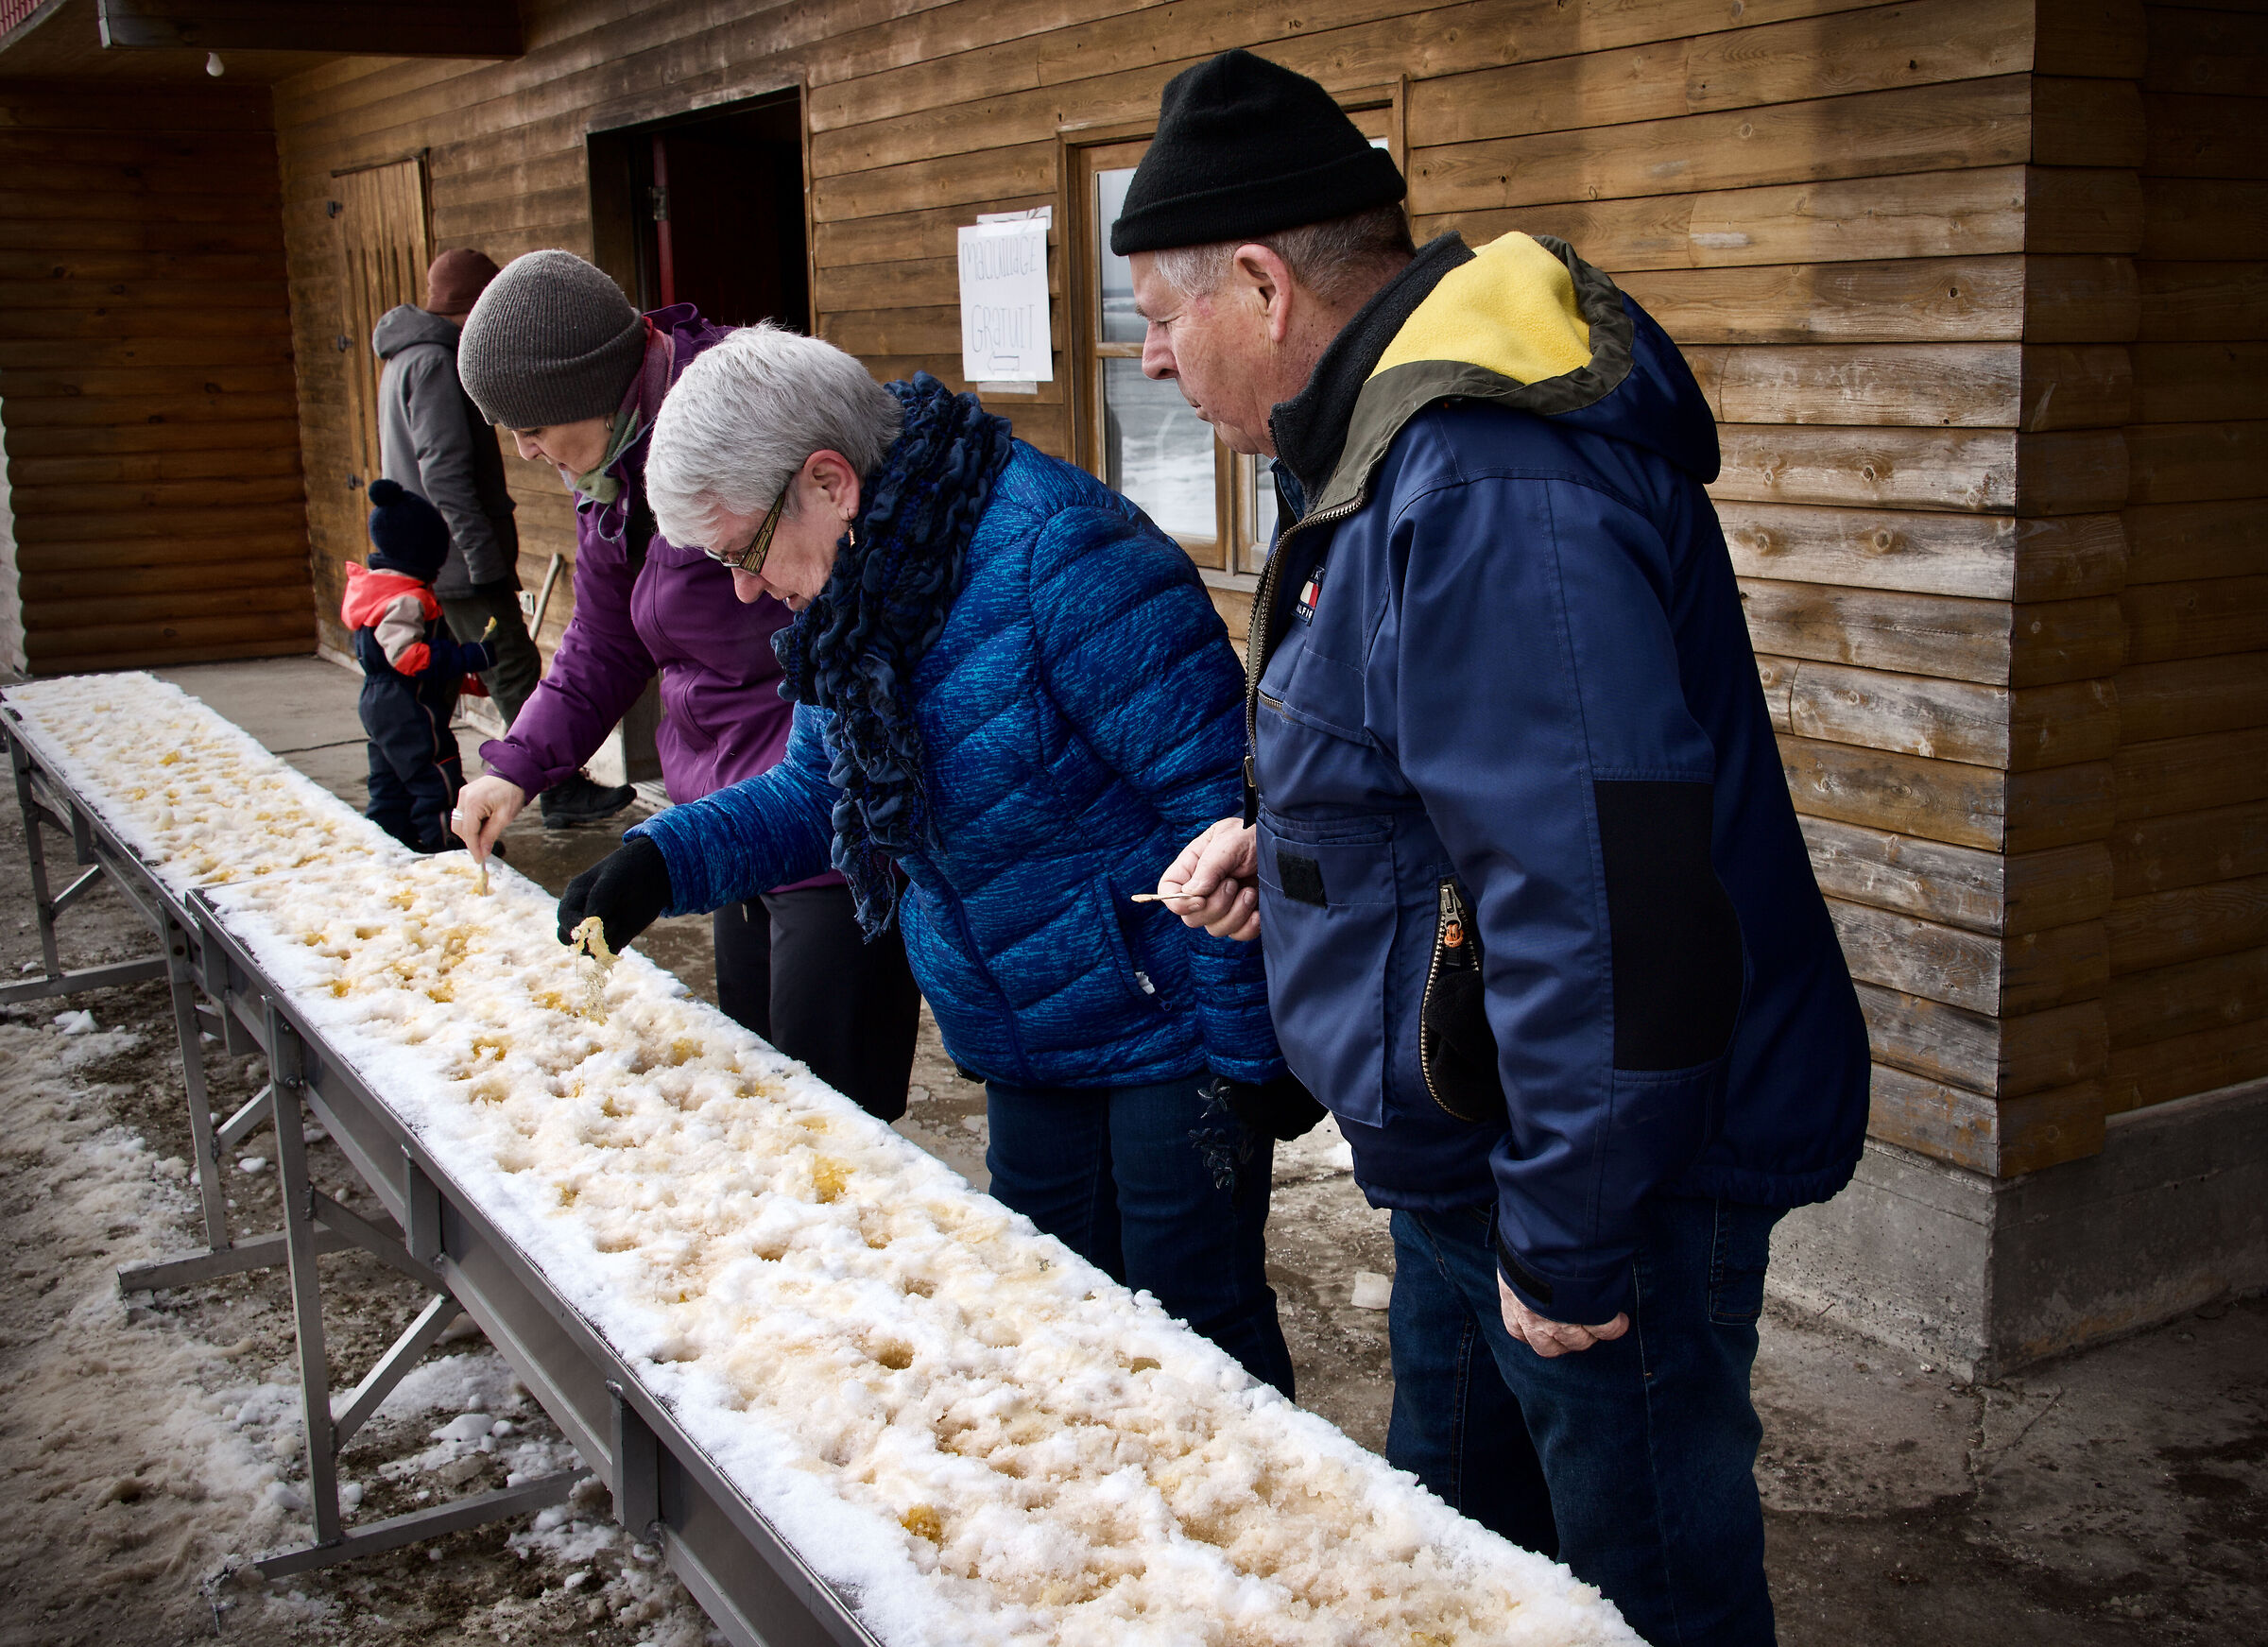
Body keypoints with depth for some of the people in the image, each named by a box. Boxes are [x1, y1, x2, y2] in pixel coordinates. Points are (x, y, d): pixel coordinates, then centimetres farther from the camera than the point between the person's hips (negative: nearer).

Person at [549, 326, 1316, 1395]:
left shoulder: (1054, 553, -25)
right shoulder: (848, 602, 3)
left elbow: (1220, 799, -25)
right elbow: (820, 788, 18)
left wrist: (1249, 1043, -22)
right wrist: (663, 861, 1)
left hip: (1168, 1029, -8)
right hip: (1032, 1047, 9)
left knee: (1191, 1323, 3)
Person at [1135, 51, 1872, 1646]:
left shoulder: (1493, 493, -29)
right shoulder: (1410, 440, 8)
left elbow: (1608, 903, -33)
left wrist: (1567, 1237, -24)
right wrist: (1286, 838, 8)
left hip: (1612, 1169, -10)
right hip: (1470, 1154, 10)